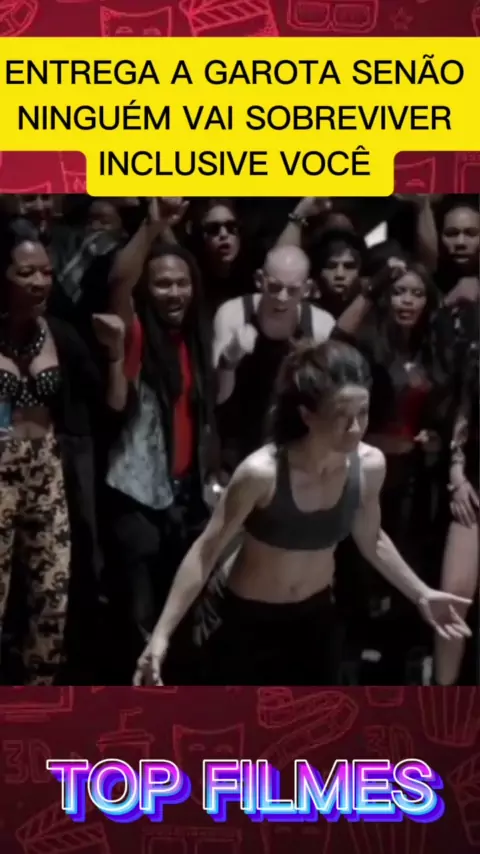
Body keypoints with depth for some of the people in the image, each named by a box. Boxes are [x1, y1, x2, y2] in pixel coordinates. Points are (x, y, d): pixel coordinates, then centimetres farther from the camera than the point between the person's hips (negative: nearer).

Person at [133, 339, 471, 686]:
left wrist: (421, 593, 8)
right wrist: (162, 633, -24)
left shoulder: (369, 465, -17)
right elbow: (206, 551, -21)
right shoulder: (262, 473, -31)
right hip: (249, 619, -4)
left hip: (316, 617, 4)